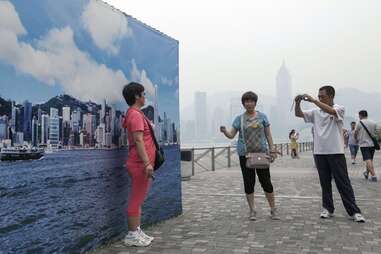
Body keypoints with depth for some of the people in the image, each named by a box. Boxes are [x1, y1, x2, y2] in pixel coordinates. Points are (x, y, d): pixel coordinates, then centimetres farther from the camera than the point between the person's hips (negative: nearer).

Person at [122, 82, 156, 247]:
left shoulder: (136, 114, 17)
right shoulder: (135, 115, -15)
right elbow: (138, 140, -23)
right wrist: (147, 163, -27)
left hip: (141, 164, 10)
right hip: (140, 164, -10)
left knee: (139, 199, 14)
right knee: (136, 200, -3)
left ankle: (137, 232, 23)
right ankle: (132, 235, 6)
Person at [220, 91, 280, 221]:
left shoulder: (262, 116, 6)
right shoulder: (239, 119, 6)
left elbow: (268, 134, 7)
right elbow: (231, 135, 1)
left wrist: (272, 149, -1)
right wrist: (224, 131, -19)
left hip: (261, 153, -1)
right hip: (245, 155, 1)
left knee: (266, 181, 2)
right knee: (249, 182, 5)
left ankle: (273, 210, 16)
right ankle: (252, 210, 17)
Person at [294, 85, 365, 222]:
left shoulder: (339, 109, -3)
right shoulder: (315, 112, 9)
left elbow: (331, 111, -25)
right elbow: (298, 114, 3)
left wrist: (313, 100, -27)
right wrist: (297, 102, -15)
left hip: (336, 152, -4)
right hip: (319, 152, 4)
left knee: (343, 183, 0)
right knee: (325, 183, 11)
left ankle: (354, 211, 8)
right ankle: (328, 209, 21)